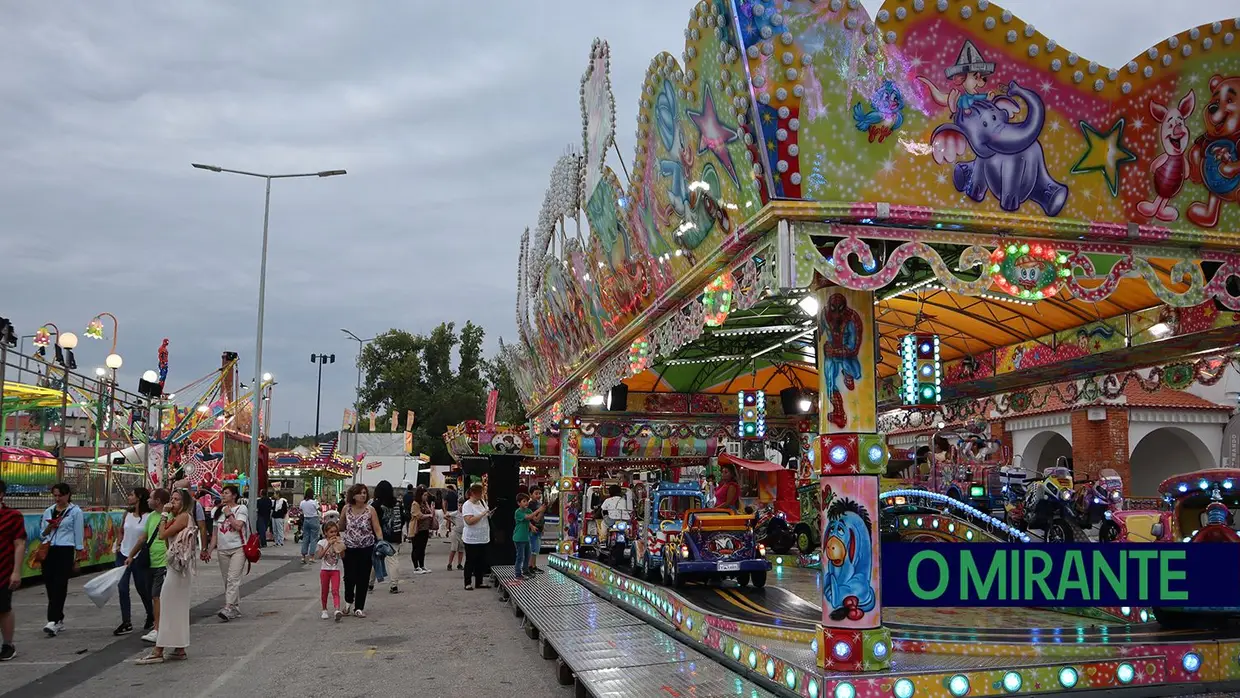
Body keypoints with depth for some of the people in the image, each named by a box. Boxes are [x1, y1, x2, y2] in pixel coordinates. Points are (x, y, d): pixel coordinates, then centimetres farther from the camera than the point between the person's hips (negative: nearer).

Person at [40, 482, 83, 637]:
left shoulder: (75, 511, 1)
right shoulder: (48, 511, 15)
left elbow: (78, 536, 1)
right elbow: (42, 536, 18)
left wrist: (77, 559, -2)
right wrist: (47, 529, -5)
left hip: (65, 551, -5)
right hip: (48, 551, 5)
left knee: (59, 585, -11)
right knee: (50, 585, 4)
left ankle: (53, 621, -16)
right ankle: (59, 621, 14)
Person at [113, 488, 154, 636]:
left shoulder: (149, 517, -13)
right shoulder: (127, 514, 5)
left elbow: (145, 538, -14)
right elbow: (121, 531, 19)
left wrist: (131, 556, -16)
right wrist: (118, 545, 4)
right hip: (123, 555, 5)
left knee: (141, 588, 7)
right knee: (122, 587, -1)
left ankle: (151, 617, 29)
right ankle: (126, 623, 3)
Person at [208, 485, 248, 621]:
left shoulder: (241, 509, -1)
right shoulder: (219, 511, 15)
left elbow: (238, 526, -17)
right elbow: (215, 533, 16)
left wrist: (229, 514, -7)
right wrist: (210, 550, 10)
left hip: (237, 549, -6)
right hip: (222, 550, 6)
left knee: (233, 579, -17)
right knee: (227, 580, 7)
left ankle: (229, 608, -24)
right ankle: (236, 609, 15)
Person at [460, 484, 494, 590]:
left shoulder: (482, 502, 9)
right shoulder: (467, 505, -14)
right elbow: (469, 521, -25)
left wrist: (490, 514, 2)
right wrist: (482, 514, -23)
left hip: (483, 538, 7)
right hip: (471, 539, -7)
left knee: (482, 561, 11)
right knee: (470, 562, 2)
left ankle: (479, 582, 21)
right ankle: (467, 583, 11)